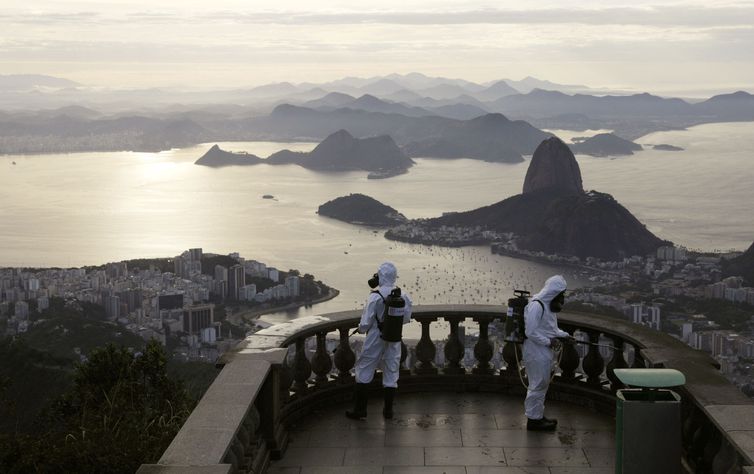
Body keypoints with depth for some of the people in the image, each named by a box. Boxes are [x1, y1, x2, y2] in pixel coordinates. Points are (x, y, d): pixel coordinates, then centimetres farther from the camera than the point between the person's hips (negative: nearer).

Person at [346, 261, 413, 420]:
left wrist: (361, 329, 7)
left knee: (364, 371, 7)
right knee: (391, 373, 13)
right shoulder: (403, 296, -4)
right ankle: (388, 410, 18)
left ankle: (359, 409, 8)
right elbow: (406, 318, 8)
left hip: (375, 339, -4)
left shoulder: (375, 297, -18)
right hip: (394, 340, 4)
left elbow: (366, 322, -14)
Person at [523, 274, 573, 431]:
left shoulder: (548, 304, 12)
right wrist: (549, 341, -19)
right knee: (538, 384, -3)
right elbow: (531, 332, -24)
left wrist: (564, 335, 9)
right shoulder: (536, 305, -20)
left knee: (542, 384, 18)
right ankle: (534, 419, 6)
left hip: (544, 352, 10)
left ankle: (538, 415, 30)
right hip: (536, 352, -10)